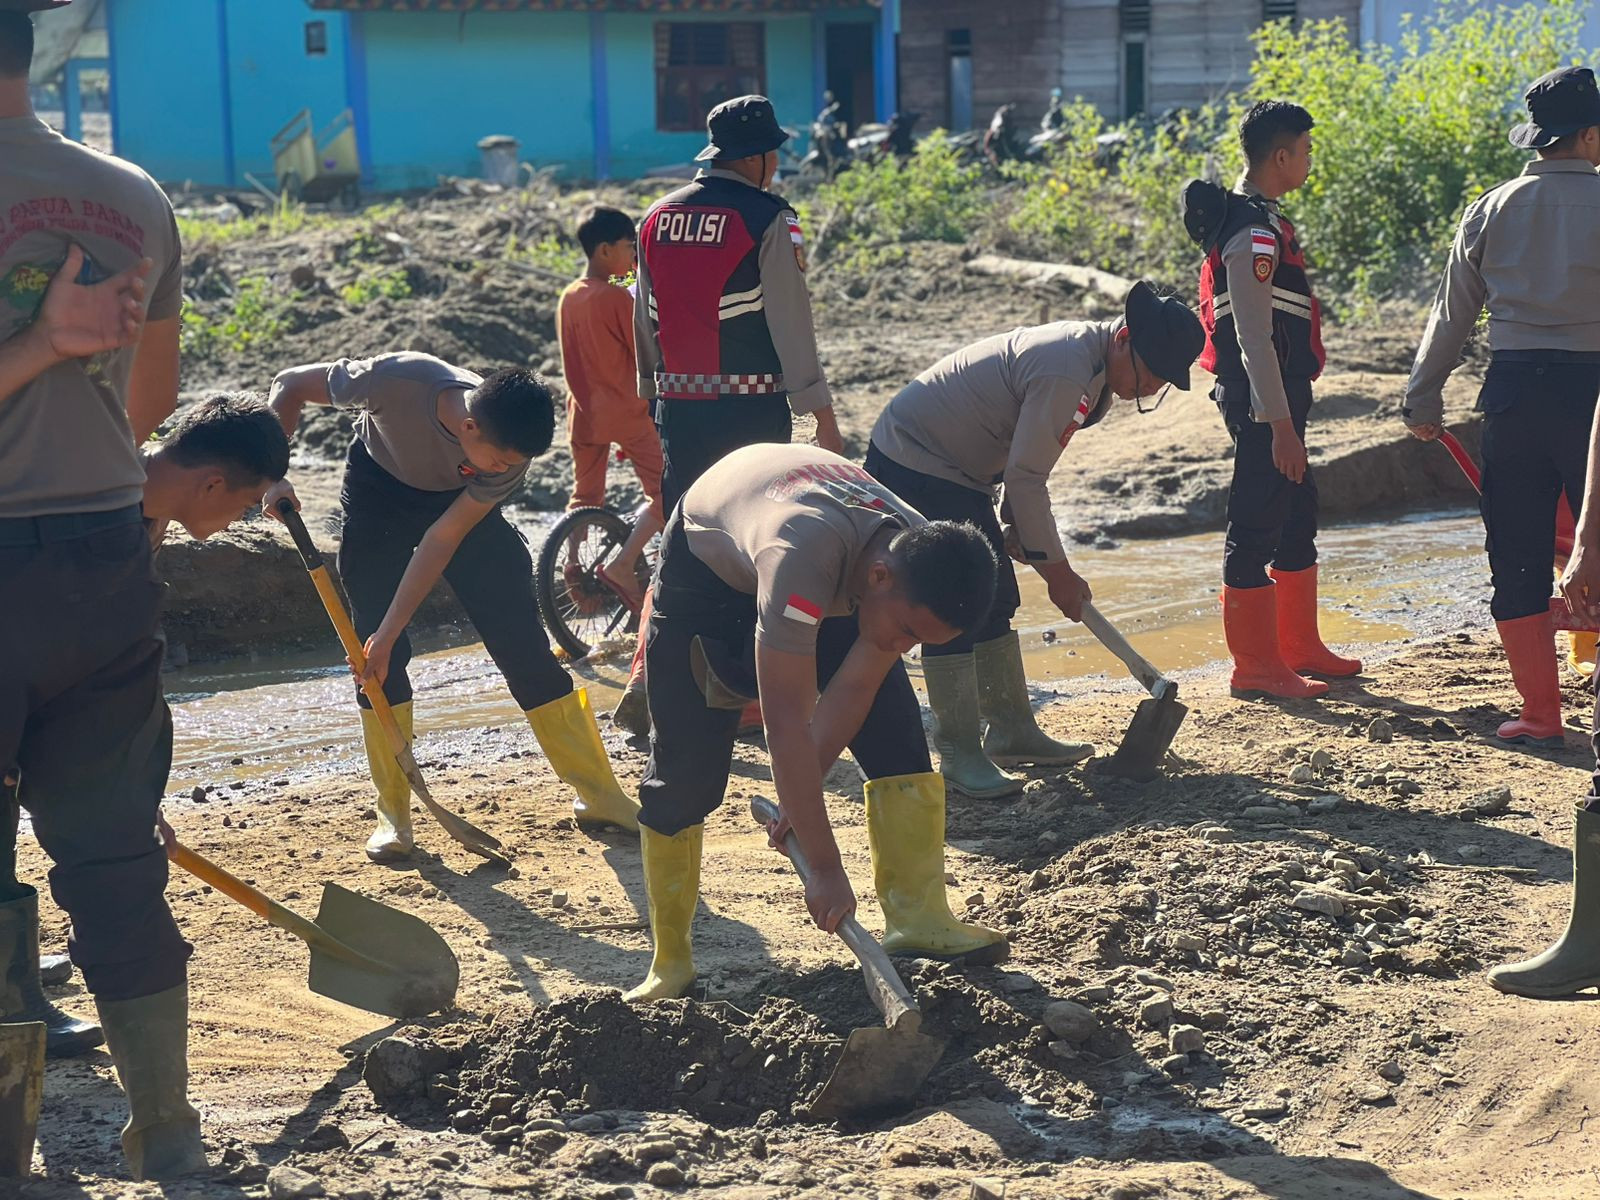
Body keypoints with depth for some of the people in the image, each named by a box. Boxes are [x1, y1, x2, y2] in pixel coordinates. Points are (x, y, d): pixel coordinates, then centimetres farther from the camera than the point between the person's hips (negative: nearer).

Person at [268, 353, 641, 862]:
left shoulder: (510, 451, -30)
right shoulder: (398, 381, -39)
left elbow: (443, 539, -25)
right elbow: (290, 386, -23)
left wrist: (390, 632, -27)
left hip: (460, 504, 1)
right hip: (379, 491, -1)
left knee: (522, 639, -7)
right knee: (380, 656, -10)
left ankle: (599, 795, 1)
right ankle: (393, 815, 3)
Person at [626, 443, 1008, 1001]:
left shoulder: (922, 572, -28)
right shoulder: (802, 555, -47)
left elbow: (854, 689, -17)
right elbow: (787, 725, -45)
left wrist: (800, 803, -18)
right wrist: (825, 867, -43)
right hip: (707, 557, -5)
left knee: (895, 729, -12)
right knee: (684, 767, -9)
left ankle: (917, 918, -9)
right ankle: (670, 960, 4)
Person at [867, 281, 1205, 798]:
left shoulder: (1088, 356, 4)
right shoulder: (1066, 371, -27)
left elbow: (1027, 467, 13)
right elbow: (1024, 479, -23)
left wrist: (1027, 536, 8)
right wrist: (1057, 570, -14)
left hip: (956, 473, 11)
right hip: (911, 461, -11)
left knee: (996, 600, 13)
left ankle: (1012, 731, 21)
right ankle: (959, 754, -9)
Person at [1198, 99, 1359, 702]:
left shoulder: (1263, 221, 15)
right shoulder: (1254, 232, -18)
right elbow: (1254, 339, -23)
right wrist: (1279, 423, -24)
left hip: (1279, 397, 11)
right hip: (1262, 402, -11)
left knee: (1297, 516, 19)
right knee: (1257, 527, -5)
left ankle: (1299, 647, 30)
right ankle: (1256, 668, 1)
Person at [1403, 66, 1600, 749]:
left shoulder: (1494, 208, 5)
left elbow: (1453, 311, 9)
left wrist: (1423, 398, 17)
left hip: (1513, 390, 3)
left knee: (1517, 558, 7)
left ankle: (1540, 712, 8)